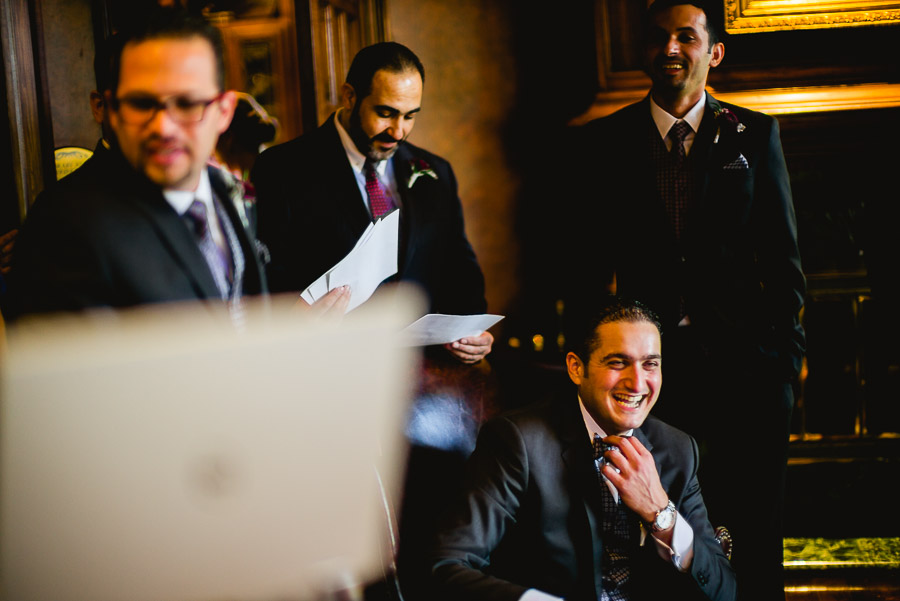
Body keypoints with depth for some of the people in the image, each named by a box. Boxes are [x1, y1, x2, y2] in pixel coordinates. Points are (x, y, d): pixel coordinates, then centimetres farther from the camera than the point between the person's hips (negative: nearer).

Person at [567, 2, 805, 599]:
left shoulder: (755, 135, 6)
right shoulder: (606, 140, 6)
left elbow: (782, 256, 7)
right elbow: (590, 256, 7)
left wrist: (785, 351, 1)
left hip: (740, 363, 0)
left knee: (754, 528, 7)